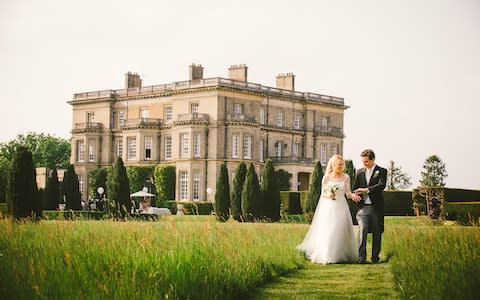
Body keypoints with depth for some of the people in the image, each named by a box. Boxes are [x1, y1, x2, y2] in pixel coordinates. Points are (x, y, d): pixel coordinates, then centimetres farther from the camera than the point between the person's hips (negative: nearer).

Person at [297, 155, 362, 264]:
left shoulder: (346, 177, 4)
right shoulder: (326, 178, 1)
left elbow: (348, 192, -2)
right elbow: (323, 194, 5)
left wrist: (353, 195, -23)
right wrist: (329, 195, -16)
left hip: (341, 207, 1)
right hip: (328, 207, -1)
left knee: (341, 231, -1)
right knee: (327, 232, -4)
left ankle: (341, 255, 6)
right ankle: (326, 256, 3)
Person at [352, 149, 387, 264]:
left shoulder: (381, 171, 1)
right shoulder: (360, 172, 14)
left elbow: (381, 185, -15)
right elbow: (355, 188, 19)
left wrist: (366, 190, -22)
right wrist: (354, 195, -3)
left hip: (376, 207, -2)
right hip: (363, 207, 2)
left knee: (376, 233, 6)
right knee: (362, 231, -11)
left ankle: (375, 256, 17)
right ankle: (361, 257, -13)